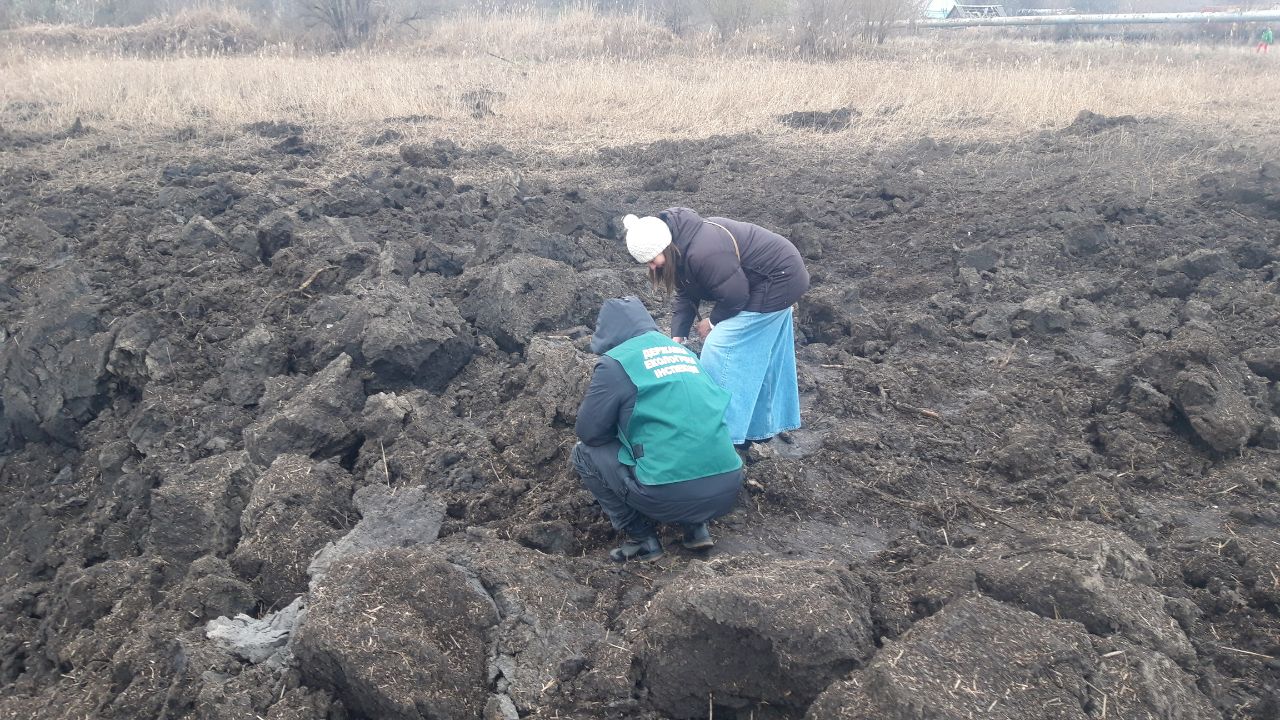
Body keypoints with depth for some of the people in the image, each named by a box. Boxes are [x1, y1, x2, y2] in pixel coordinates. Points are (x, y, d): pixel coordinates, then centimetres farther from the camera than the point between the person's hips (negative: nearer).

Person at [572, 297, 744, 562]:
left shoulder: (615, 361, -1)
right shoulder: (681, 350, 19)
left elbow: (587, 431, 5)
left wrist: (622, 427, 25)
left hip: (671, 495, -6)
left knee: (584, 453, 15)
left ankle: (642, 538, 11)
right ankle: (696, 526, 19)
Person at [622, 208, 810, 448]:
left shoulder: (704, 253, -34)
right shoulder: (682, 246, -3)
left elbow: (735, 295, -27)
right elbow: (686, 295, 3)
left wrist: (712, 322, -10)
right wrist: (677, 336, -7)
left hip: (776, 283, -10)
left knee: (722, 350, -9)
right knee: (760, 356, 19)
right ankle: (762, 427, 33)